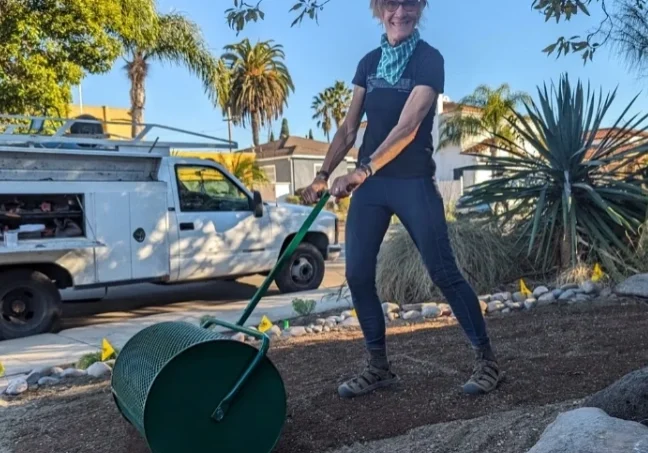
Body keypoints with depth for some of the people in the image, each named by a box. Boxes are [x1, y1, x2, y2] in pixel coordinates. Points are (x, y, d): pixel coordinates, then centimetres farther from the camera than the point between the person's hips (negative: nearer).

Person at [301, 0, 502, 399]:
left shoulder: (429, 59, -5)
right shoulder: (369, 63, 13)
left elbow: (407, 126, -17)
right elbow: (349, 129, 14)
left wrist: (361, 170, -26)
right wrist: (323, 175, 7)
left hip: (413, 181, -5)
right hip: (370, 182, 6)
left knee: (444, 273, -5)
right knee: (358, 275, 2)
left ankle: (487, 358, 12)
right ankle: (379, 366, 16)